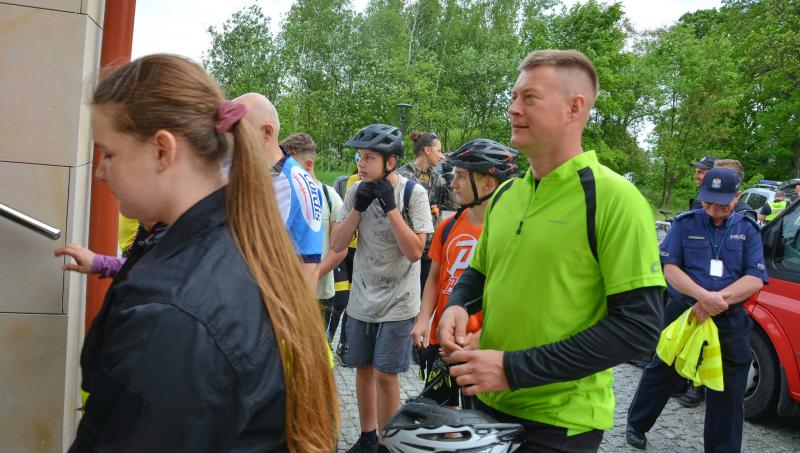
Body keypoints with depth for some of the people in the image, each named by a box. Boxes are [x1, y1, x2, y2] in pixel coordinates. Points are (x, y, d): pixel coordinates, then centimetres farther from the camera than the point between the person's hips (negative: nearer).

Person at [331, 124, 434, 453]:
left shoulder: (413, 193, -12)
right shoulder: (356, 191, 0)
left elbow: (415, 251, -18)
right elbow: (337, 245, -3)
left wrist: (390, 206, -23)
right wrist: (358, 208, -15)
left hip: (397, 302, -4)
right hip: (362, 298, 4)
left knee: (385, 374, -3)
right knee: (363, 369, 13)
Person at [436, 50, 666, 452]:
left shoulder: (614, 198, -15)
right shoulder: (505, 194, 5)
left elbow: (639, 325, -19)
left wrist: (515, 369, -21)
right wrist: (457, 306, -5)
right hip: (488, 402, 6)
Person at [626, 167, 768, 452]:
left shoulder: (748, 230, 4)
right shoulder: (685, 223, 0)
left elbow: (756, 279, -4)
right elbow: (670, 268, -8)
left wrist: (718, 299, -19)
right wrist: (703, 296, -23)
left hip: (730, 323, 1)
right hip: (682, 312, -1)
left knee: (728, 392, 9)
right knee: (661, 373, 13)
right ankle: (636, 425, 33)